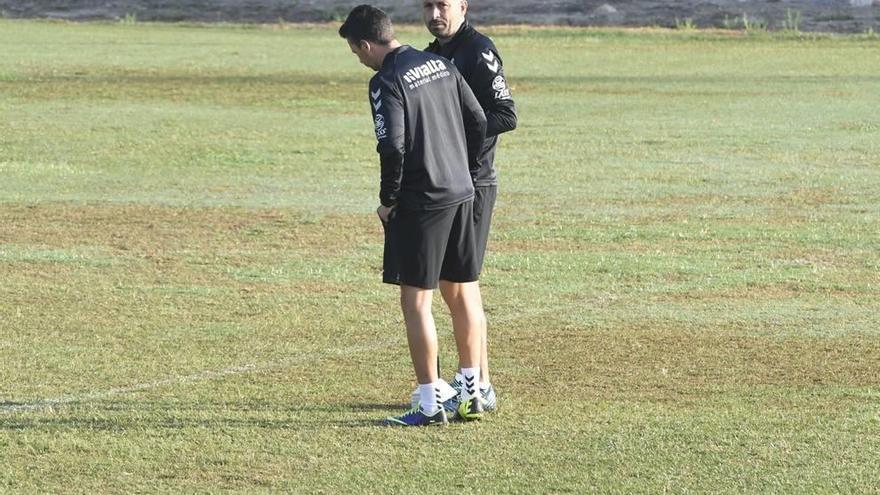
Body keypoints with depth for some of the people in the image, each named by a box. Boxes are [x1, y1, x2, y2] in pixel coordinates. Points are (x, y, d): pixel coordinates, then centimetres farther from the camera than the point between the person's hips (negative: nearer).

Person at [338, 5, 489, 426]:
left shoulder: (387, 82, -14)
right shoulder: (440, 64, 9)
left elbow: (393, 146, -22)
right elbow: (478, 121, 11)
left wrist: (388, 200, -8)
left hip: (419, 202, -8)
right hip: (461, 196, 8)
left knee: (415, 301, -1)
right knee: (462, 294, 15)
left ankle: (429, 404, -2)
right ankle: (472, 394, 20)